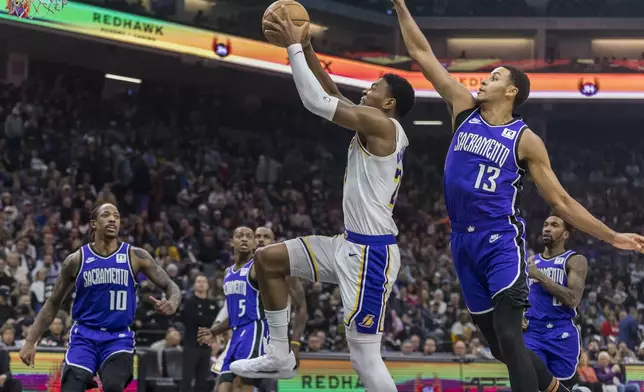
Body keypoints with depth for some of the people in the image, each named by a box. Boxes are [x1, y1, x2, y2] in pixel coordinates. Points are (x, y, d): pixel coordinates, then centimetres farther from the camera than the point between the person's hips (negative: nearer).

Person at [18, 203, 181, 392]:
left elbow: (170, 287, 1)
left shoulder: (135, 256, -1)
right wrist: (30, 342, 3)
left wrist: (172, 304, -24)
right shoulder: (76, 260, 2)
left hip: (119, 338, -1)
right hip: (84, 336, 1)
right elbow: (53, 303, 10)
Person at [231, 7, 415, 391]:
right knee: (268, 258, 15)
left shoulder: (381, 124, -13)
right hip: (351, 244, 10)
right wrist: (306, 47, 15)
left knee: (364, 353, -10)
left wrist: (294, 46, -8)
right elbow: (333, 96, 23)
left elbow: (316, 100, -16)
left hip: (370, 253, -10)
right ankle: (280, 355, 18)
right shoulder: (378, 129, 14)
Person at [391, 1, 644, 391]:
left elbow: (561, 201, 2)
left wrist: (611, 236, -2)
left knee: (508, 337, -19)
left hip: (502, 241, -5)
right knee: (498, 343, 10)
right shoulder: (464, 108, 7)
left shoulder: (526, 140, -3)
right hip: (464, 241, 5)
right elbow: (423, 54, 8)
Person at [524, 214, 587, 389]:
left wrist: (540, 276, -14)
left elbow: (573, 299, -16)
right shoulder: (531, 262, 16)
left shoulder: (575, 261, -2)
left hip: (562, 335, -4)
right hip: (531, 332, 4)